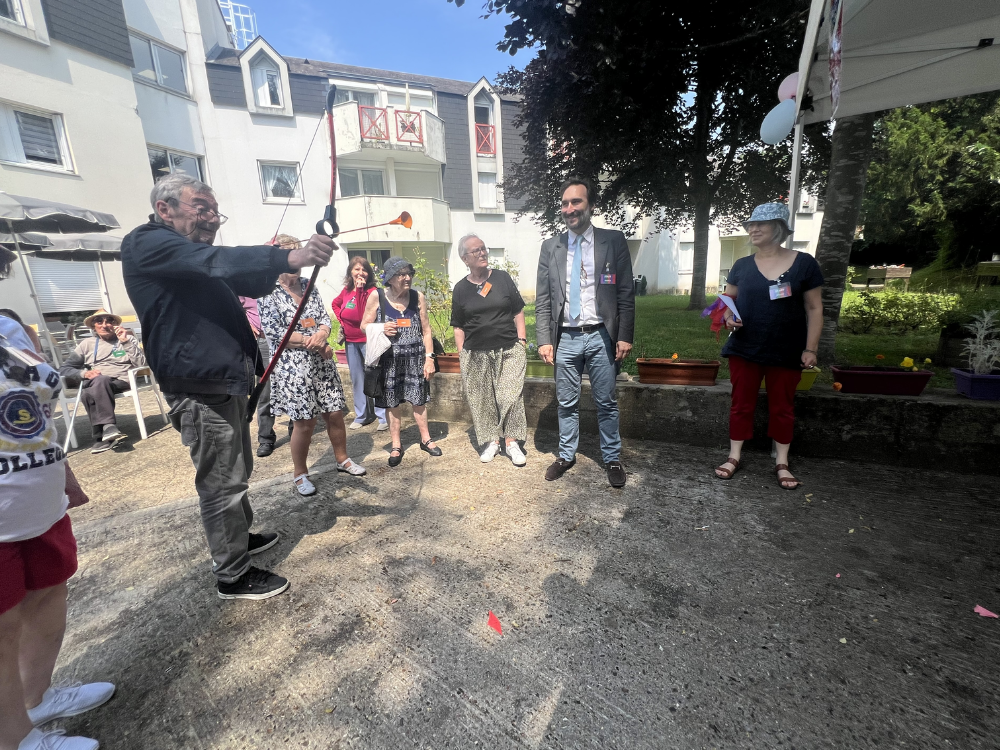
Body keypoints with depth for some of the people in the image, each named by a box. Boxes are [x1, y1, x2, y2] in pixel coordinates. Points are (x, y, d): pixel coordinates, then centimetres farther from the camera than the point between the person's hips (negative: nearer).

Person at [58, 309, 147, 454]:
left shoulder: (127, 339, 18)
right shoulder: (86, 344, 23)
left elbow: (141, 364, 1)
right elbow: (64, 369, 13)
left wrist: (126, 342, -5)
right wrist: (84, 373, -8)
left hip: (121, 382, -1)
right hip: (93, 383, 2)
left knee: (89, 394, -33)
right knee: (100, 380, -36)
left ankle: (102, 436, -36)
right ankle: (109, 427, -42)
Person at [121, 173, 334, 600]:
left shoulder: (197, 255, 19)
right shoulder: (146, 244, -11)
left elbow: (252, 285, 19)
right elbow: (214, 262, -31)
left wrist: (270, 262, -2)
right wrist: (289, 258, -43)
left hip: (226, 381, 10)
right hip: (200, 389, -10)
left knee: (237, 474, 22)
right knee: (222, 484, -1)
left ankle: (241, 537, 41)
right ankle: (233, 576, 15)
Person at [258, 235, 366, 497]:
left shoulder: (308, 285, 9)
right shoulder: (268, 292, -6)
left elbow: (325, 318, 8)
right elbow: (274, 332, -12)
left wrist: (321, 335, -15)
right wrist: (314, 342, -13)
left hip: (322, 361, 5)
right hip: (292, 365, -5)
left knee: (335, 414, 9)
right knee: (304, 422, 2)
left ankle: (342, 459, 31)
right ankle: (300, 474, 23)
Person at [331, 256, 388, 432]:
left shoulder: (371, 291, -12)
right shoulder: (346, 290, 6)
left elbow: (362, 314, -25)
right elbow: (335, 304, 26)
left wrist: (359, 290, -24)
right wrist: (341, 320, 10)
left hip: (368, 341, -6)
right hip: (350, 341, 7)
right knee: (357, 379, 13)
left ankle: (384, 417, 2)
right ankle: (362, 416, 25)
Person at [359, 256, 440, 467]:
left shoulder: (418, 297, -1)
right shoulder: (376, 297, -6)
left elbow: (426, 330, 2)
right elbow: (364, 326, 3)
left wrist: (429, 358, -2)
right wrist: (381, 328, -18)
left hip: (415, 358, 1)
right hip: (389, 359, -1)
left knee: (419, 400, 11)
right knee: (391, 403, 9)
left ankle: (425, 439, 30)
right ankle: (396, 446, 25)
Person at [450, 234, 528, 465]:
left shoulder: (502, 278, 5)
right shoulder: (460, 289, 6)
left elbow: (518, 312, 8)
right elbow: (458, 326, 9)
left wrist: (521, 340, 1)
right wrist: (461, 353, 3)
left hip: (508, 350, -1)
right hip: (476, 355, 1)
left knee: (511, 395, -5)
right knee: (482, 399, 6)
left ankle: (511, 442, 9)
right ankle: (492, 441, 22)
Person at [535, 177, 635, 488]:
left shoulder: (613, 241, 1)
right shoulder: (550, 247, 6)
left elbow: (626, 293, -1)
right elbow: (542, 299, 5)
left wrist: (625, 336, -7)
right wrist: (544, 340, -2)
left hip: (601, 337, -1)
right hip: (565, 338, 2)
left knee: (606, 403, 8)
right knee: (567, 403, 12)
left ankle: (612, 459, 25)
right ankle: (566, 456, 29)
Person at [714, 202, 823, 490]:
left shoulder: (803, 263, -3)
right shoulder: (742, 265, 3)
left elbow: (814, 309, -1)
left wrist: (811, 348, -6)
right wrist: (728, 316, -12)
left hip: (786, 352, -1)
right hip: (744, 349, 2)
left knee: (782, 407, 10)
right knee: (742, 403, 8)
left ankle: (782, 463, 24)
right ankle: (734, 457, 20)